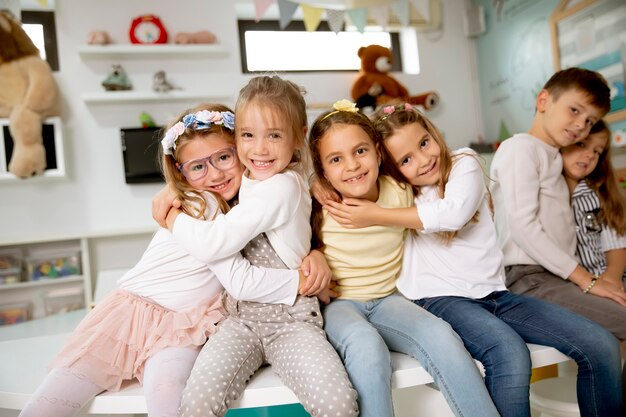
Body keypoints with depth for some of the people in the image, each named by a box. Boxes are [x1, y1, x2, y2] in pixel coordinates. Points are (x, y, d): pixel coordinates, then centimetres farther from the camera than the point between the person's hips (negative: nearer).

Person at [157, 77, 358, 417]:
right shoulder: (241, 177, 7)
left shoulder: (282, 187, -17)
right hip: (241, 319, 5)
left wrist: (171, 218, -4)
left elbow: (211, 243, -20)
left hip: (291, 320, -5)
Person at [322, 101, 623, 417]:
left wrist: (377, 216, -19)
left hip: (493, 293, 4)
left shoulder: (464, 163, 3)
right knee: (509, 355, -33)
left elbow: (455, 213, -18)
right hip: (438, 297, -3)